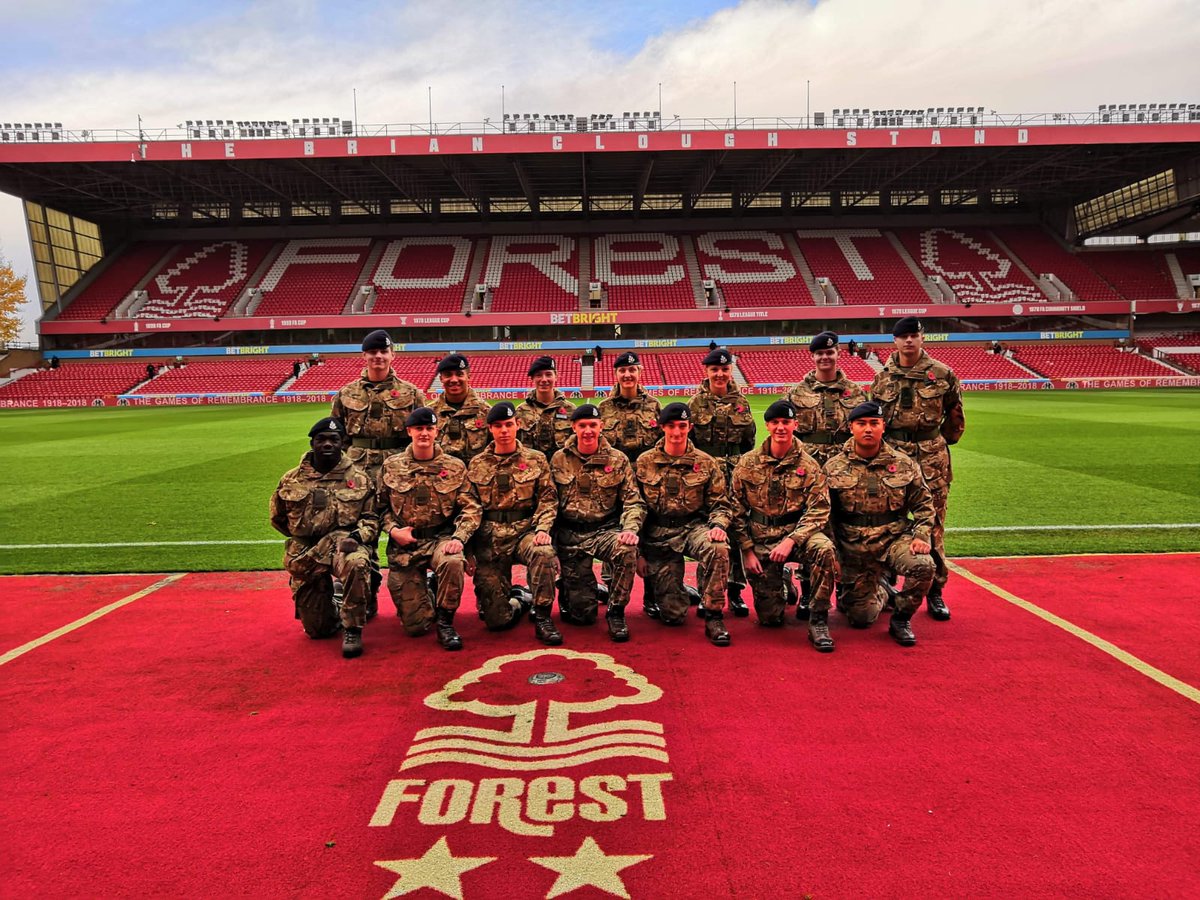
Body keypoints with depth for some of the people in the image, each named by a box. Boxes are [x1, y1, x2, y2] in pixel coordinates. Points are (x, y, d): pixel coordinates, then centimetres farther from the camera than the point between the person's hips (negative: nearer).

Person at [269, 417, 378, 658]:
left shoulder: (359, 478, 1)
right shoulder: (291, 481, 6)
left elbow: (371, 518, 1)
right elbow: (277, 519, 20)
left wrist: (356, 536, -18)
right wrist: (303, 536, 10)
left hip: (342, 544, -2)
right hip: (304, 557, 2)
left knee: (356, 563, -41)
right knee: (318, 629, 2)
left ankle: (352, 630, -21)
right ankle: (333, 607, 41)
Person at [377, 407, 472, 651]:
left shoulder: (455, 467, 3)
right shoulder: (391, 467, 6)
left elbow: (467, 509, -1)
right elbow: (382, 507, 9)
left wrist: (458, 538, -17)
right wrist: (393, 530, -9)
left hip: (441, 537, 0)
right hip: (404, 544, 1)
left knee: (453, 562, -39)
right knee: (415, 625, -4)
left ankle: (445, 622, -13)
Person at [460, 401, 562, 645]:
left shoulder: (536, 460, 7)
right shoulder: (476, 465, 9)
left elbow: (548, 499, 2)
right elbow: (470, 507, 1)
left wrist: (542, 529, -16)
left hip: (525, 530, 0)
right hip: (489, 537, 0)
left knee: (544, 552, -38)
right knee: (496, 619, -6)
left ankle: (542, 618, -17)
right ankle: (515, 605, 32)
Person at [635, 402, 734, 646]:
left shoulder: (707, 463, 3)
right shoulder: (644, 463, 4)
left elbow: (720, 504, 4)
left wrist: (718, 526, -19)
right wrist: (639, 552, 3)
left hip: (694, 526, 0)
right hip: (658, 534, 0)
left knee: (719, 549, -38)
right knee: (672, 615, -6)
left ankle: (713, 617, -18)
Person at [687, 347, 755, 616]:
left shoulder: (741, 403, 8)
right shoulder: (695, 404, 2)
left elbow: (749, 443, 13)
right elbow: (685, 443, 2)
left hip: (736, 476, 2)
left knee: (737, 530, 0)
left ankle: (735, 592, 10)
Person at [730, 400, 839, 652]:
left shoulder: (809, 466, -2)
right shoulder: (747, 463, 1)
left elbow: (819, 510, -9)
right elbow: (736, 509, 3)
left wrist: (791, 540, -23)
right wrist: (747, 551, -4)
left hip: (797, 532, 0)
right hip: (760, 540, 1)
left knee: (824, 548, -36)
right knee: (769, 617, -2)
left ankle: (818, 621, -20)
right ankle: (780, 589, 37)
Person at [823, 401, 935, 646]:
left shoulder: (904, 464, 2)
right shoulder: (833, 468, -1)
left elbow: (924, 504, 8)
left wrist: (921, 536, -9)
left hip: (895, 538, 1)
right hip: (854, 548, 0)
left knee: (924, 565, -32)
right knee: (861, 617, -3)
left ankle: (901, 620, -4)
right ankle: (881, 587, 35)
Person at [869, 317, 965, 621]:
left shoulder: (942, 374, 0)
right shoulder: (882, 378, 5)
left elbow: (955, 417, 11)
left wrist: (938, 443, 12)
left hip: (932, 459, -1)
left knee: (933, 524, 3)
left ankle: (935, 592, 14)